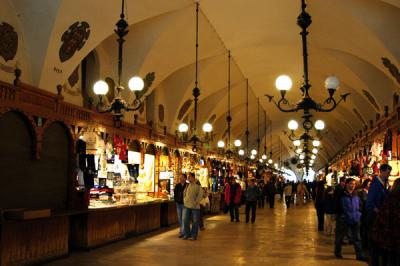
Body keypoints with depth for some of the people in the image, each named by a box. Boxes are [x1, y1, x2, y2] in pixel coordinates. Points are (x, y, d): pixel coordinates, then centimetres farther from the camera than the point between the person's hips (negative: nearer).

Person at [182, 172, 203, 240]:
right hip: (186, 206, 4)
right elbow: (184, 193, 20)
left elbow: (200, 195, -7)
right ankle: (187, 234, 16)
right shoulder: (187, 186, 12)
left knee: (195, 221, 3)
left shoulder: (198, 186, -3)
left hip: (195, 206, -4)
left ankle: (194, 235, 15)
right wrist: (184, 200, 7)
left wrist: (196, 202, -14)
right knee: (185, 220, 2)